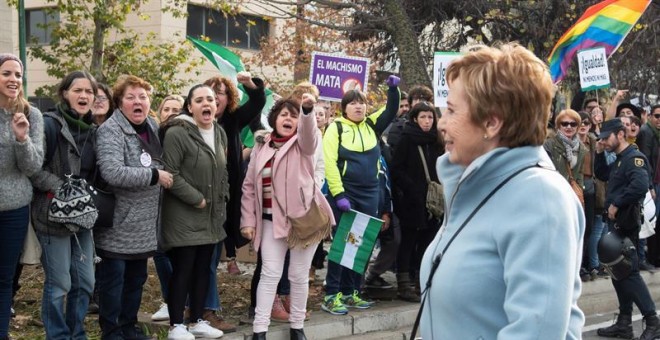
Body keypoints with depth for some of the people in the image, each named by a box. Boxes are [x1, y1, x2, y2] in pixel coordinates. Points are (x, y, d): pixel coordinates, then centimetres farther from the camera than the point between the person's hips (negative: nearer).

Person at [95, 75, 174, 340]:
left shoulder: (153, 127, 9)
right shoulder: (110, 131, -16)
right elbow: (113, 173, -30)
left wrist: (161, 176, 8)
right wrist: (154, 175, -23)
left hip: (144, 224, 7)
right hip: (118, 224, -7)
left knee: (136, 278, 16)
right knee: (113, 279, 2)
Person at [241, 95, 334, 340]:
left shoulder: (302, 144, 1)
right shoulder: (261, 148, 9)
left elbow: (310, 134, -25)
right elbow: (249, 186, 11)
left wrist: (308, 110, -44)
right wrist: (247, 220, 4)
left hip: (303, 218, -2)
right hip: (272, 220, 2)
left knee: (299, 275, 6)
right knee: (270, 273, -3)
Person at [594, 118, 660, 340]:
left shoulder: (634, 157, -14)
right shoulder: (619, 160, 15)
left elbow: (640, 186, -30)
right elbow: (602, 175, 30)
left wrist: (616, 204, -22)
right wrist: (599, 154, 15)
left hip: (625, 224, -10)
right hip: (617, 223, 10)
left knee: (628, 272, -8)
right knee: (618, 272, 12)